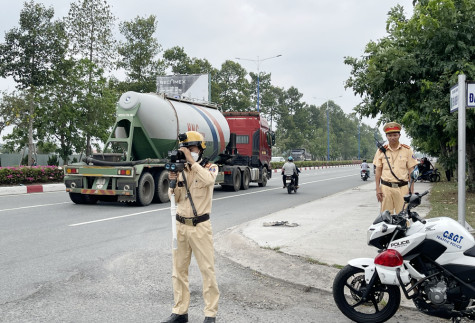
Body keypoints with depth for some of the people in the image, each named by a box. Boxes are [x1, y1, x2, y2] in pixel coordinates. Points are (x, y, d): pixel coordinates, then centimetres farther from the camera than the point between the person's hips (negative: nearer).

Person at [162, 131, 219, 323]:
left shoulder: (210, 168, -2)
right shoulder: (182, 170, 10)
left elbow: (209, 180, -27)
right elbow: (174, 199, 7)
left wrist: (191, 160, -26)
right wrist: (172, 181, -9)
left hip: (200, 226, -5)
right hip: (181, 226, 5)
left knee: (207, 269, -1)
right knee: (179, 269, 9)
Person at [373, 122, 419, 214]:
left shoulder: (407, 150, 5)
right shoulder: (381, 151, 7)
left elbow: (411, 171, 6)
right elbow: (378, 171, 9)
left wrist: (412, 189, 1)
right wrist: (378, 189, 4)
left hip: (402, 188, -1)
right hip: (386, 187, 1)